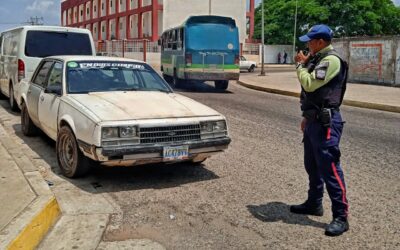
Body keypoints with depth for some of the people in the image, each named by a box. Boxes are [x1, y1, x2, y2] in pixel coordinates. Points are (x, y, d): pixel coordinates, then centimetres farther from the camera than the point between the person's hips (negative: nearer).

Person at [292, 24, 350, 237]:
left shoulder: (331, 60, -15)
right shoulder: (319, 59, 16)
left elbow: (309, 84, -23)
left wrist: (301, 64, -7)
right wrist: (307, 116, 22)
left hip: (326, 121, -10)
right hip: (314, 119, 10)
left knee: (329, 167, -9)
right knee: (312, 165, 18)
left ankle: (341, 216, -2)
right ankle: (314, 203, 33)